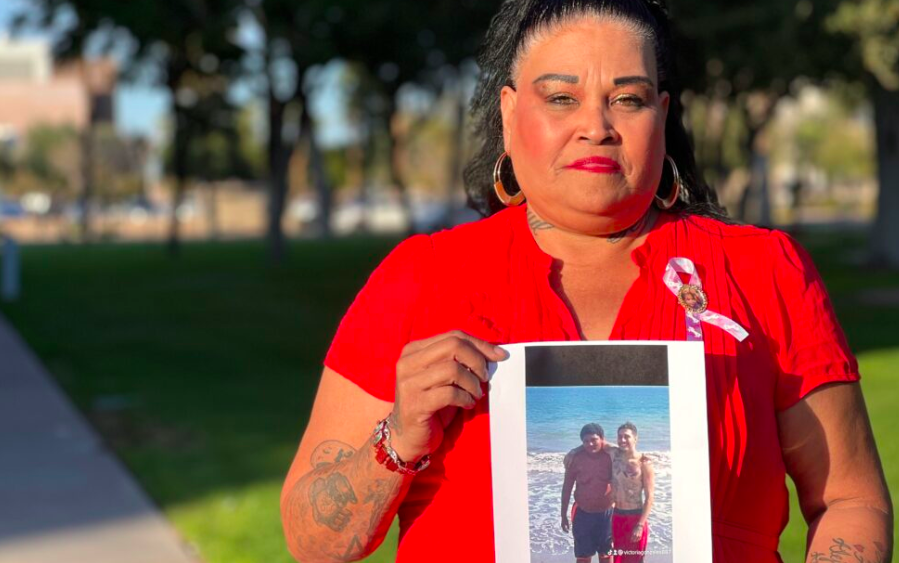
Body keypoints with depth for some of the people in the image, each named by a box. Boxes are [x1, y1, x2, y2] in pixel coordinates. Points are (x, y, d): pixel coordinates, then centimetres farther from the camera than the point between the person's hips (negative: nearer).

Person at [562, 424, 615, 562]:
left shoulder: (611, 456, -15)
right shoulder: (575, 458, -12)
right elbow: (567, 486, -1)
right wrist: (564, 515, 2)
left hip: (606, 513, 0)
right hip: (583, 514, 0)